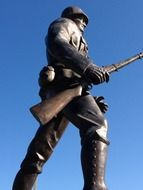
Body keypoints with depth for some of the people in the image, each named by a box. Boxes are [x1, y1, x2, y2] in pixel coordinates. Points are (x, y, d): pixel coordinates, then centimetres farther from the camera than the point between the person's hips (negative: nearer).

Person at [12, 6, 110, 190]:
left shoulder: (71, 41, 41)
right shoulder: (63, 24, 16)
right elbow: (56, 43, -10)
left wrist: (93, 100, 17)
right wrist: (86, 65, -26)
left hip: (55, 91, 10)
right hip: (64, 84, -10)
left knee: (40, 151, 0)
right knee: (96, 127, -27)